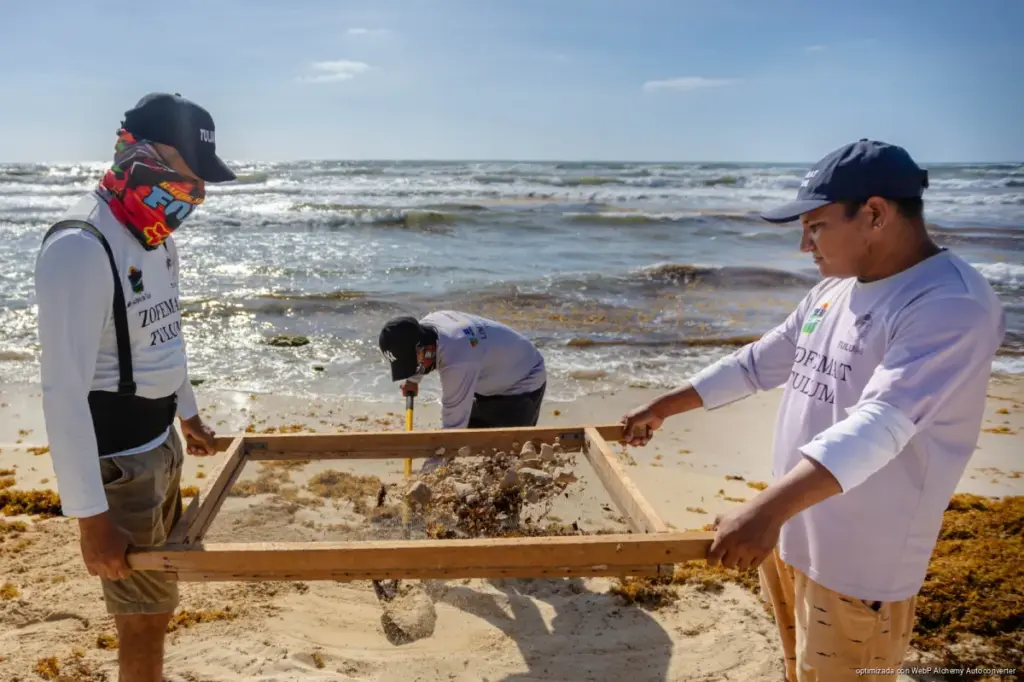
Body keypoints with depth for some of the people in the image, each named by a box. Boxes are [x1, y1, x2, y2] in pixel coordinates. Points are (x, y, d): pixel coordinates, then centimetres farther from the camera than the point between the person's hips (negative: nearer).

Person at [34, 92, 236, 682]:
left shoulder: (157, 235, 5)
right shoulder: (80, 248, -24)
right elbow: (64, 391, -26)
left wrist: (190, 417, 27)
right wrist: (91, 516, -24)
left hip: (161, 441, 9)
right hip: (117, 460, -9)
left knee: (159, 588, 23)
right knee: (145, 609, 4)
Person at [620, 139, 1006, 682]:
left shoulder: (951, 305, -21)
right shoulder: (833, 290, 7)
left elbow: (881, 425, -35)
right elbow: (756, 363, 16)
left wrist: (769, 506, -46)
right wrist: (662, 407, 16)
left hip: (856, 565, -8)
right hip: (789, 534, 8)